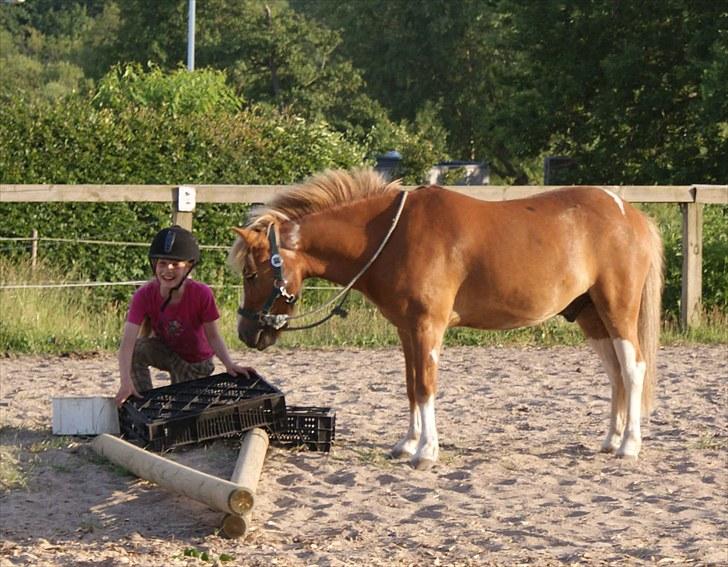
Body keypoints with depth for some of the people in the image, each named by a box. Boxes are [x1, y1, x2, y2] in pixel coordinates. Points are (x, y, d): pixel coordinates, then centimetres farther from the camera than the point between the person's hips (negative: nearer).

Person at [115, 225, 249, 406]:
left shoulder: (202, 294, -29)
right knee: (137, 350, -30)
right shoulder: (144, 295, -27)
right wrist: (126, 383, -49)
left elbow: (213, 336, -17)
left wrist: (229, 364, -35)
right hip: (164, 349, 0)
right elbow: (127, 342, -35)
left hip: (195, 364, 0)